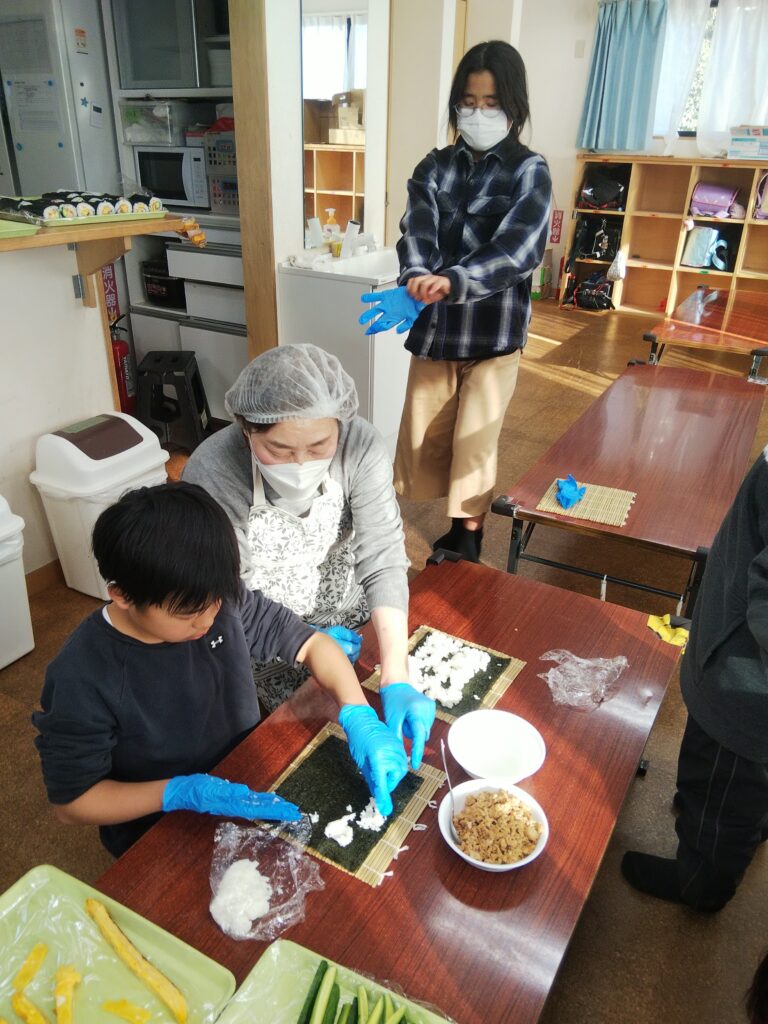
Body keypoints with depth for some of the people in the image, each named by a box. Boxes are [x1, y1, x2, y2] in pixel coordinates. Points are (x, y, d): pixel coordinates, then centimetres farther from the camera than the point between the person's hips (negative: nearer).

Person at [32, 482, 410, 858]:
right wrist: (181, 793, -30)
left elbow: (311, 643, -6)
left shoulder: (221, 601, -17)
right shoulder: (81, 680, -27)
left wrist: (358, 717, -23)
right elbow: (70, 802, -16)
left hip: (251, 787, 5)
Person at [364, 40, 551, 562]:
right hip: (435, 327, 4)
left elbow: (520, 250, -21)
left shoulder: (529, 172, -4)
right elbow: (416, 233, -11)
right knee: (425, 439, 10)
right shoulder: (435, 167, 6)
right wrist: (417, 281, -34)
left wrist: (452, 281, -38)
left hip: (494, 330, -4)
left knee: (475, 445, 1)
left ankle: (468, 547, 20)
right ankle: (453, 532, 31)